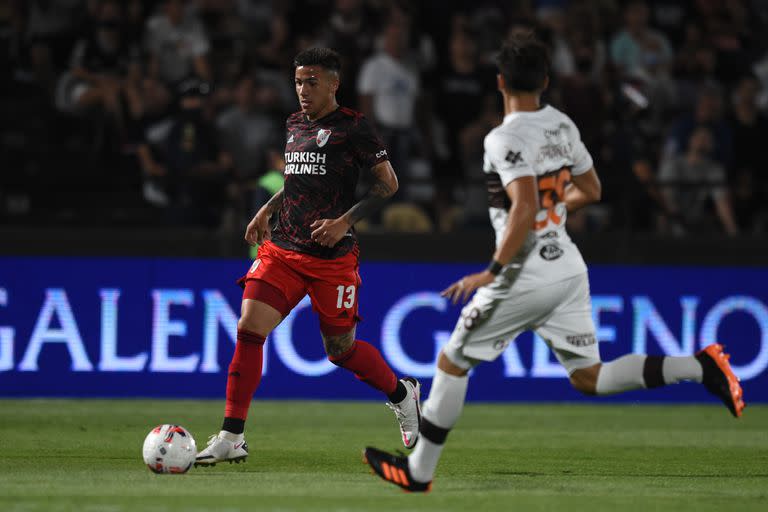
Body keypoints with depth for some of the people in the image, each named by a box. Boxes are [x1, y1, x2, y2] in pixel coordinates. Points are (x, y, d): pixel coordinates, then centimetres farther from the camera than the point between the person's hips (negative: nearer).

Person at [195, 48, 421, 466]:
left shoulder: (352, 128, -7)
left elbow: (387, 182, -6)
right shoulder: (294, 125, 13)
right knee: (249, 328, -12)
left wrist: (345, 221, -16)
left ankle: (401, 393, 35)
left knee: (340, 350, 4)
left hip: (333, 257, -5)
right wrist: (267, 210, 16)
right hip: (282, 250, 5)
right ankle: (231, 438, -10)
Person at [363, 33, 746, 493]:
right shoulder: (562, 126, 6)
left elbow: (524, 210, -29)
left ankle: (419, 471, 16)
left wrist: (492, 272, -27)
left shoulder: (506, 139, -17)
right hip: (570, 269, 7)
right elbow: (591, 190, 17)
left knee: (452, 363, 9)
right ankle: (700, 366, -7)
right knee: (588, 377, 10)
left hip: (527, 278, -7)